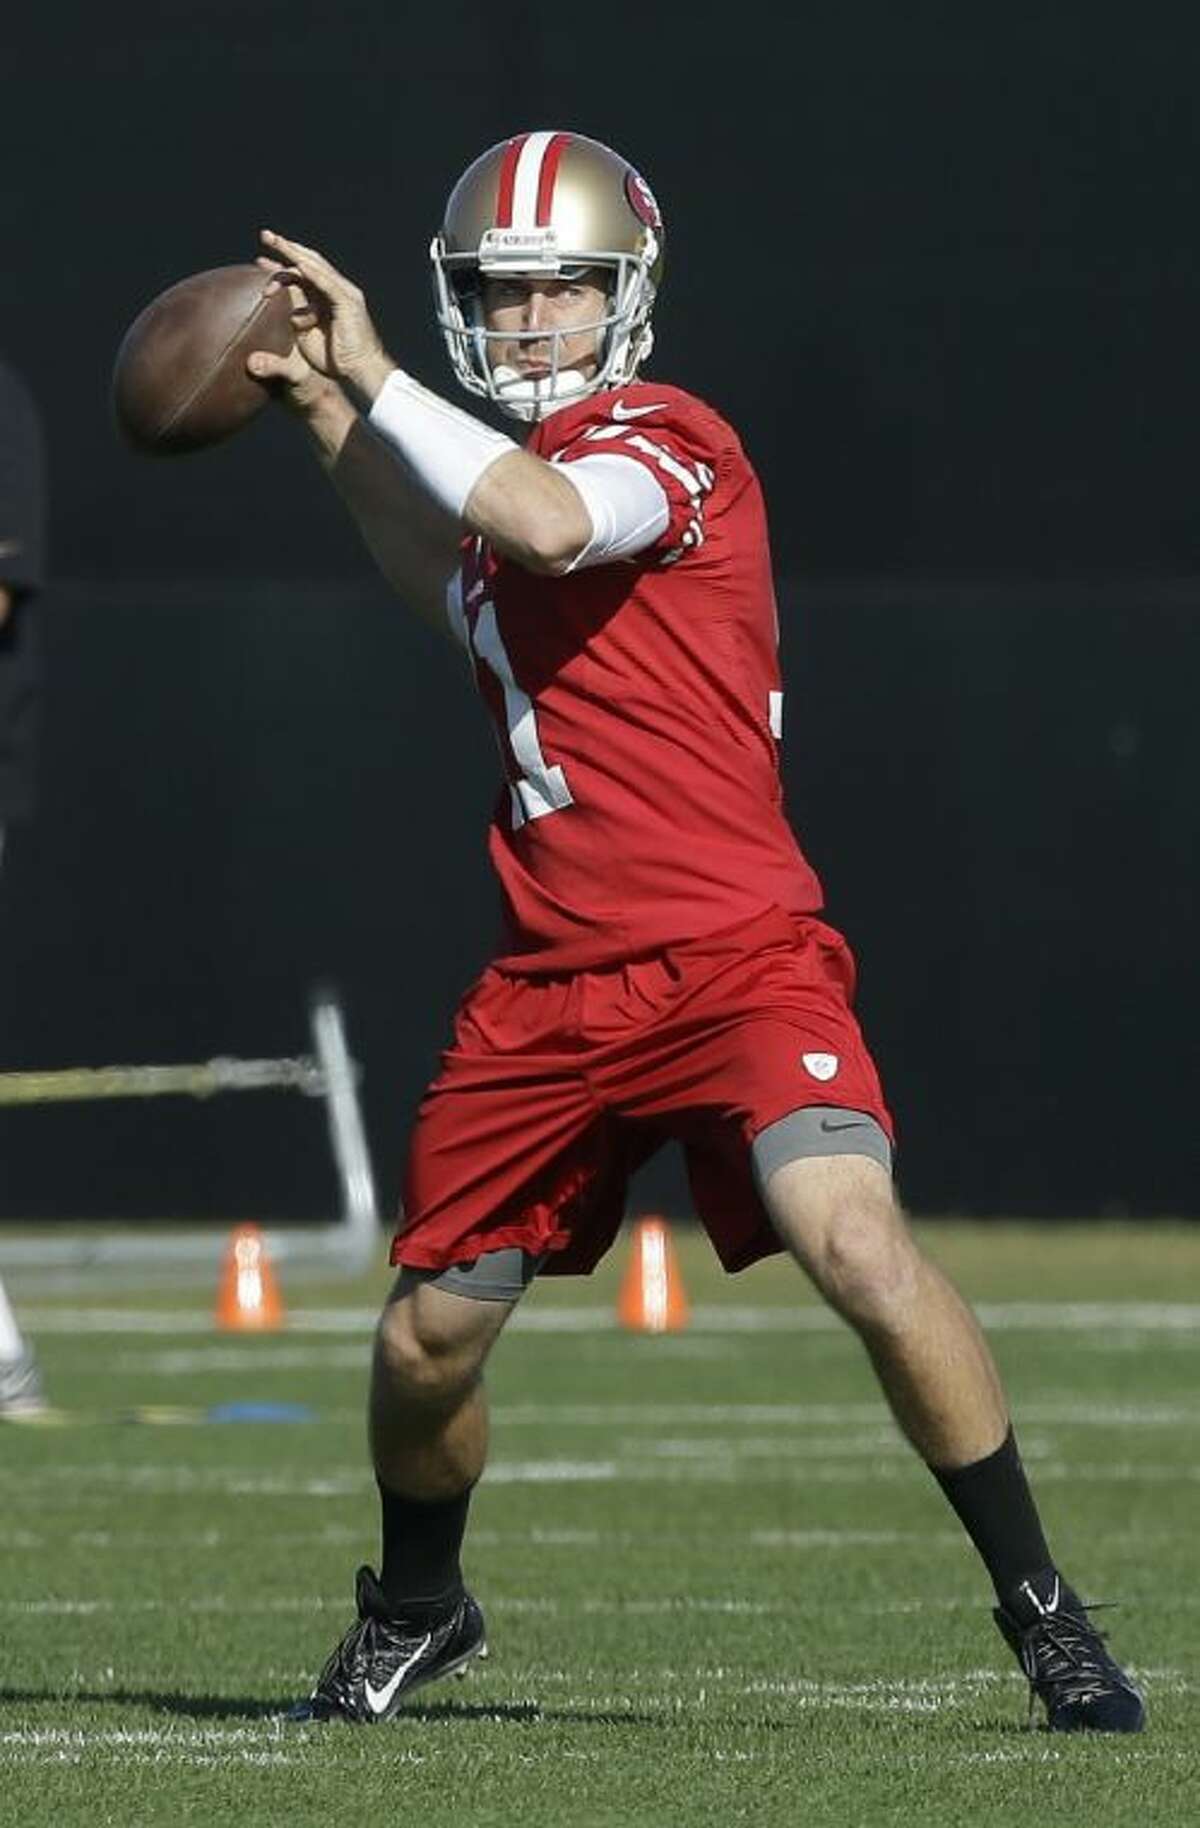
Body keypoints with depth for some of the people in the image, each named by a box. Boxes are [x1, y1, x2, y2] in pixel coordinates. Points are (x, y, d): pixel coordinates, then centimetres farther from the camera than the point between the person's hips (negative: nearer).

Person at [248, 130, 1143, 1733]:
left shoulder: (667, 441, -9)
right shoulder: (507, 467, 16)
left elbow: (552, 530, -31)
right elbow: (452, 585, 40)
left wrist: (374, 377, -22)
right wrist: (335, 429, 27)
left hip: (733, 957, -8)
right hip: (551, 985, 8)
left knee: (857, 1243, -28)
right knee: (425, 1342, 11)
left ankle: (1043, 1612, -16)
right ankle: (414, 1610, 40)